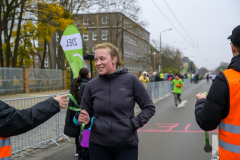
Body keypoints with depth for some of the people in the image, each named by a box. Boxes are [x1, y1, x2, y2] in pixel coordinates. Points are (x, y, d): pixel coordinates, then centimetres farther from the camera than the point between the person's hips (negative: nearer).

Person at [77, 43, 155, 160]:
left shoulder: (131, 80, -6)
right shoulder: (91, 85, 0)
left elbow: (149, 108, 1)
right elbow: (86, 113, 10)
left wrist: (134, 123, -10)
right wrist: (85, 121, -10)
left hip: (127, 146, -1)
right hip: (98, 146, 2)